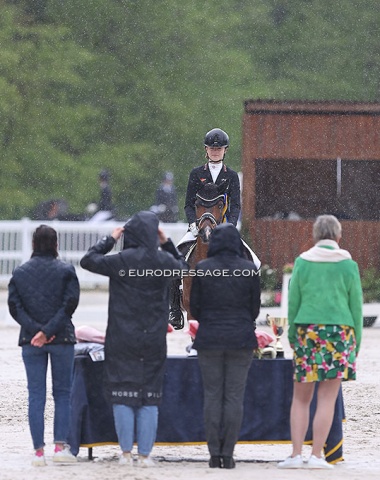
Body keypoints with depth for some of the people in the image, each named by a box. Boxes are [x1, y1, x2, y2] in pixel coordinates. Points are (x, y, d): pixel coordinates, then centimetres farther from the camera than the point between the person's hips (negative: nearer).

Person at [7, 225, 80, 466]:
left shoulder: (20, 273, 5)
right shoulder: (66, 271, -2)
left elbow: (14, 306, -4)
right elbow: (70, 303, -11)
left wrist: (35, 329, -11)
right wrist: (49, 330, -13)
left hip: (31, 341, 2)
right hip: (62, 338, -2)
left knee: (36, 395, 4)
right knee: (63, 393, 7)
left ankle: (39, 451, 0)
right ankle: (60, 446, -2)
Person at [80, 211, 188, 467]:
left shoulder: (122, 261, -12)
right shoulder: (165, 261, -2)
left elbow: (88, 260, 1)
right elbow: (183, 265, 22)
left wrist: (110, 239, 9)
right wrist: (166, 243, 18)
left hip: (123, 339, -2)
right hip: (154, 341, 2)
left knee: (123, 396, 3)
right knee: (150, 398, 7)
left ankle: (126, 453, 0)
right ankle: (145, 454, 4)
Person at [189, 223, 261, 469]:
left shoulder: (202, 268, -4)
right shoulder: (249, 269, -5)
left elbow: (194, 305, 3)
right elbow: (255, 306, 4)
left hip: (209, 338, 0)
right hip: (241, 339, 0)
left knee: (212, 395, 5)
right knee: (235, 396, 2)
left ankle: (215, 453, 2)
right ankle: (228, 453, -1)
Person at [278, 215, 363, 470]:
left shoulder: (303, 262, 2)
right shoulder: (348, 265, 0)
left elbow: (293, 303, 4)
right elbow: (356, 306, 3)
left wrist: (292, 336, 13)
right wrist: (357, 342, 11)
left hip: (307, 331, 1)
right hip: (340, 332, -1)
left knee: (301, 398, 8)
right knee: (327, 399, 0)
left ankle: (296, 454, 1)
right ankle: (316, 455, -3)